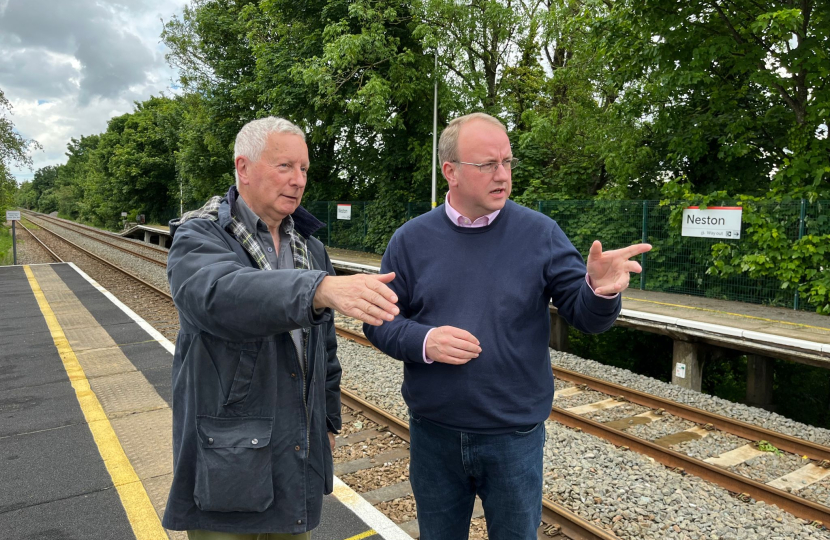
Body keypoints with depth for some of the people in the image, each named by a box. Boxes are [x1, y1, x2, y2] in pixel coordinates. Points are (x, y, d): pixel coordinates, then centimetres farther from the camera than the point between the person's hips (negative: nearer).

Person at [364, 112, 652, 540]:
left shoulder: (541, 234, -6)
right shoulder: (411, 240, -3)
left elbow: (585, 316, -8)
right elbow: (379, 322, -1)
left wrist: (600, 292, -31)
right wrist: (424, 342, -20)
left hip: (515, 439, -1)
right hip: (432, 436, 1)